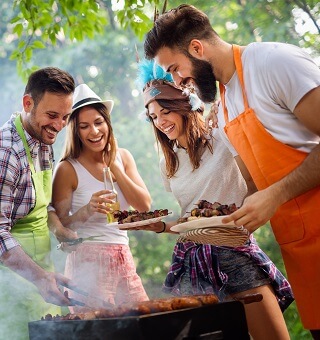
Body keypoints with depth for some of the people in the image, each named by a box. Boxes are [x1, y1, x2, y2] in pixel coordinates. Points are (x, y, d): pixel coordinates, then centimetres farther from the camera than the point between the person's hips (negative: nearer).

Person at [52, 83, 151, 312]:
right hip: (87, 259, -5)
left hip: (123, 258, 5)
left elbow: (145, 206, 0)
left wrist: (115, 168, -6)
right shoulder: (68, 169, -7)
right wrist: (87, 210, -25)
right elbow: (59, 225, -7)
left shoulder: (122, 157, 8)